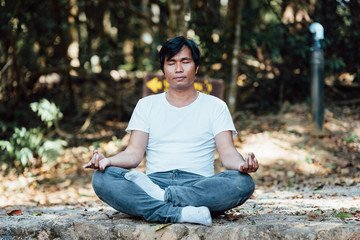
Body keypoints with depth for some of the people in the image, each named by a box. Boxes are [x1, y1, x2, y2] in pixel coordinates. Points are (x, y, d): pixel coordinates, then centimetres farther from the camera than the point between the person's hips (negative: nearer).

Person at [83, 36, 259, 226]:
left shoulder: (215, 106, 16)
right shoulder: (146, 105, 20)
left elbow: (227, 152, 4)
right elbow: (134, 153, 9)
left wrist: (241, 164, -22)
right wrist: (107, 160, -15)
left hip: (199, 185, -1)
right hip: (155, 180, 1)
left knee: (243, 183, -33)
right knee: (101, 178, -28)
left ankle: (157, 196, -32)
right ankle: (180, 214, -39)